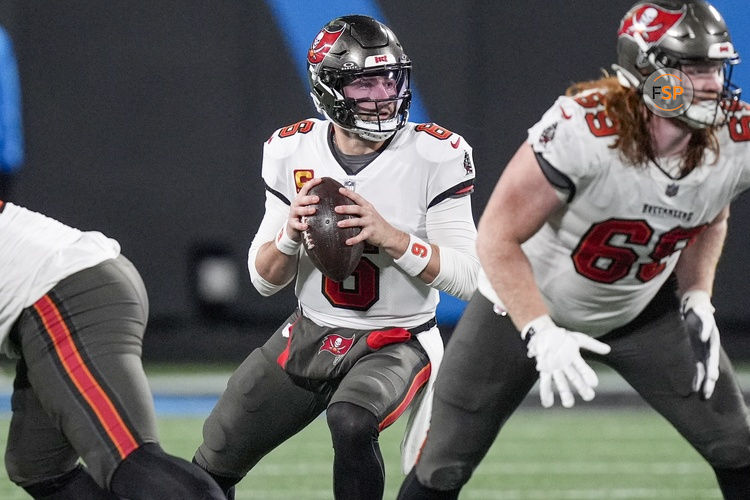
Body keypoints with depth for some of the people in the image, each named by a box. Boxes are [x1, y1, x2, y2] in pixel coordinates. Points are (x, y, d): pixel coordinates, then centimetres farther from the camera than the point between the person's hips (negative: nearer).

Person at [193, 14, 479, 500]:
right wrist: (289, 236, -22)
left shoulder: (434, 155, -15)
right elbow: (264, 278, 1)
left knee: (350, 421, -36)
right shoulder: (292, 153, -4)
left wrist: (389, 236, -31)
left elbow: (467, 277, -17)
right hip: (310, 336, 4)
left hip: (395, 344, -4)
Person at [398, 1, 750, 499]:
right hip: (530, 303, -4)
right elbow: (498, 238, -28)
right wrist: (541, 335, -36)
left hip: (642, 308, 4)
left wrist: (697, 301, -6)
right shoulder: (582, 129, -37)